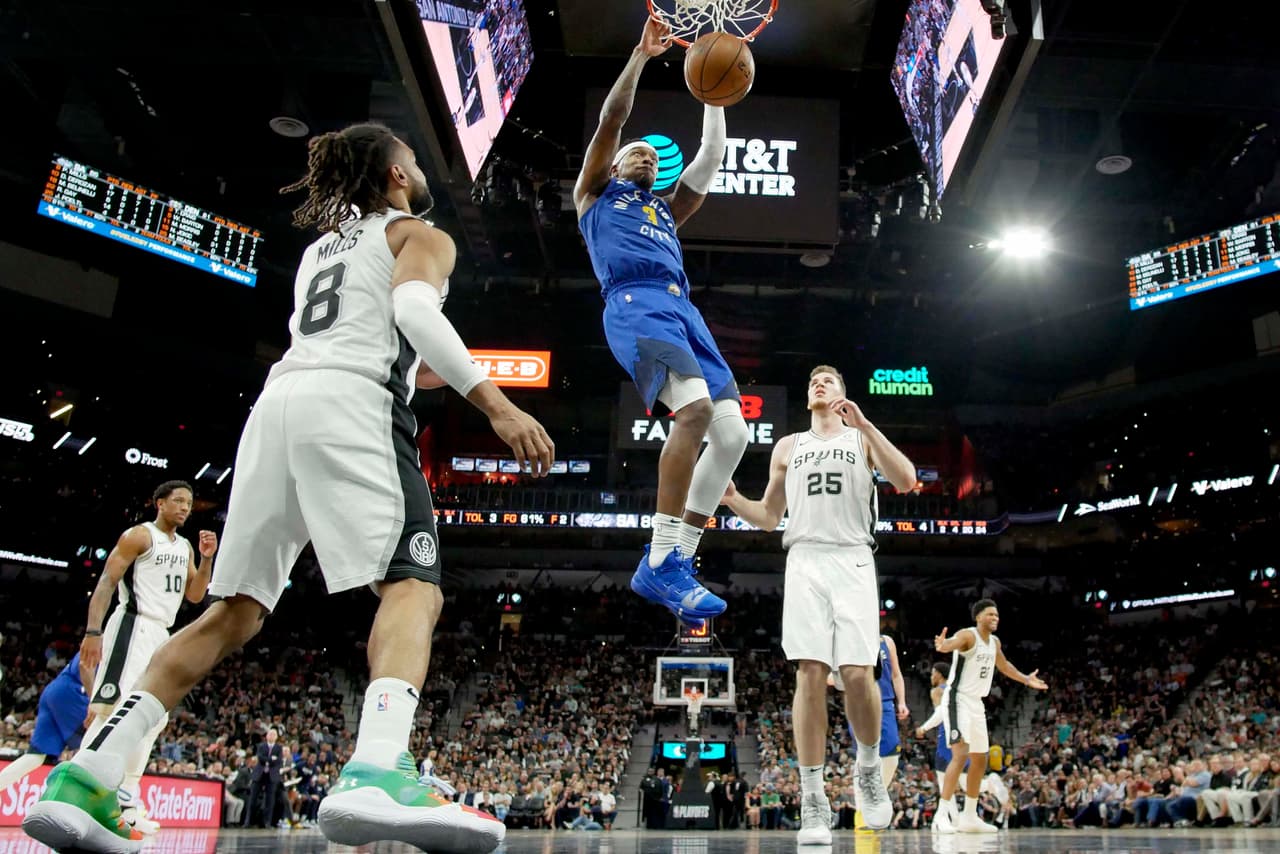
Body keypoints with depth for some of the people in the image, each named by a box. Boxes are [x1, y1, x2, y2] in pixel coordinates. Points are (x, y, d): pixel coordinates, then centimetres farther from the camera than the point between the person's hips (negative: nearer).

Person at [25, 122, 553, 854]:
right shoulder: (420, 235, 13)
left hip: (278, 402, 7)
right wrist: (495, 403, -18)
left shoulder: (321, 247, 35)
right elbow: (414, 312, -10)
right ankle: (378, 775, -39)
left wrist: (427, 373, 49)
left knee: (235, 611, 8)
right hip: (349, 408, -7)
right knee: (412, 585, -16)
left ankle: (85, 777, 1)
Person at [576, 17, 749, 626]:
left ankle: (671, 564, -3)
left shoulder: (667, 209, 37)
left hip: (682, 309, 7)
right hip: (635, 304, -7)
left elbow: (711, 158, 32)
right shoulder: (596, 192, 25)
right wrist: (641, 54, 14)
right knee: (695, 406, -30)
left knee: (732, 432, -8)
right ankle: (661, 563, -26)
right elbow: (611, 121, 13)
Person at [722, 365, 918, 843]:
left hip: (853, 561, -1)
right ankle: (813, 801, -5)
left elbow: (906, 481, -4)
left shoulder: (862, 438, 15)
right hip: (805, 561, 2)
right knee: (810, 673, -9)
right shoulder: (788, 446, 22)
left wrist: (863, 425, -9)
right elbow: (768, 518, 22)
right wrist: (731, 499, 2)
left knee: (857, 673, -13)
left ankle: (869, 767, 16)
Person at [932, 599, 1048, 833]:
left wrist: (1026, 679, 39)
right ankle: (943, 813, -17)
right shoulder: (967, 635, -15)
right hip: (958, 699, -9)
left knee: (980, 760, 12)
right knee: (960, 754, -20)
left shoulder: (995, 642, 11)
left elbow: (1004, 666, 32)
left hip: (976, 703, 9)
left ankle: (969, 817, 23)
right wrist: (942, 645, -62)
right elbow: (952, 643, -39)